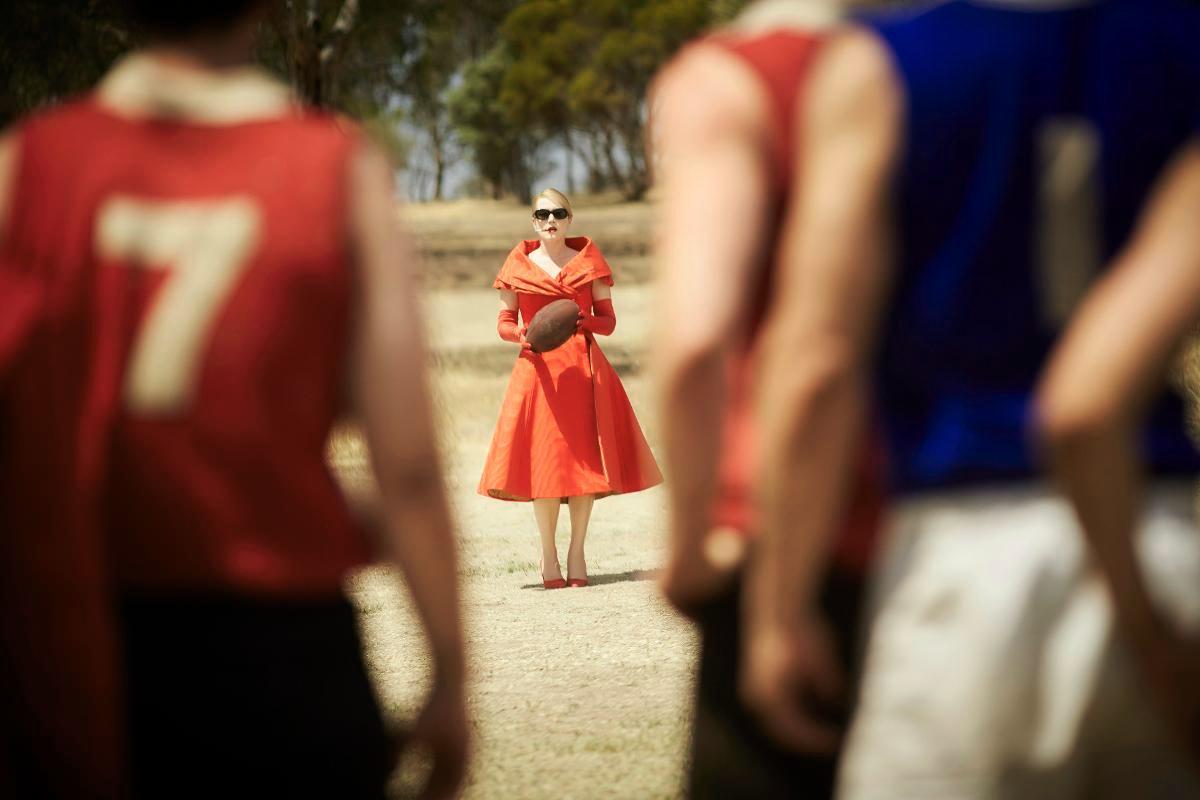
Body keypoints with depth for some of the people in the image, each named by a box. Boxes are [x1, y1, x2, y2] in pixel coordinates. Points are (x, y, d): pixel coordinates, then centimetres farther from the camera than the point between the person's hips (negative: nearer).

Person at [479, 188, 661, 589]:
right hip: (537, 369, 0)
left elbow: (609, 319, 7)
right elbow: (504, 322, 9)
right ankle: (548, 556, 6)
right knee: (543, 460, -5)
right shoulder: (519, 265, 7)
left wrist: (587, 322, -15)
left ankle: (577, 554, 6)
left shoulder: (588, 262, 7)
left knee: (585, 458, -3)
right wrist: (524, 336, -12)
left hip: (584, 368, 0)